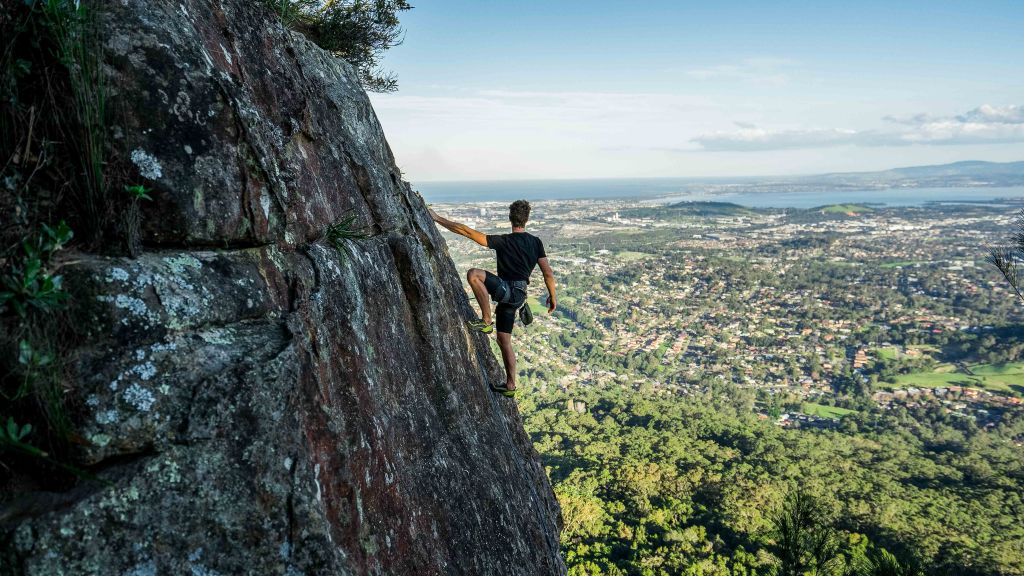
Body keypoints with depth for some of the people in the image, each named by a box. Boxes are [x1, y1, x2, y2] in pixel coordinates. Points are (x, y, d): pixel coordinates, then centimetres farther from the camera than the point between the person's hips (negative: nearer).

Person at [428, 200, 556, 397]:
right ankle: (510, 385, 21)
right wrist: (552, 296, 16)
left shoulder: (503, 241, -13)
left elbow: (467, 231, -18)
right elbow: (548, 273, 2)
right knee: (504, 340, 16)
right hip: (517, 295, 7)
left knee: (473, 274, -21)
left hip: (508, 290, -7)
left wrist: (438, 219, -14)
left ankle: (486, 321, -17)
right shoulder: (536, 242, 2)